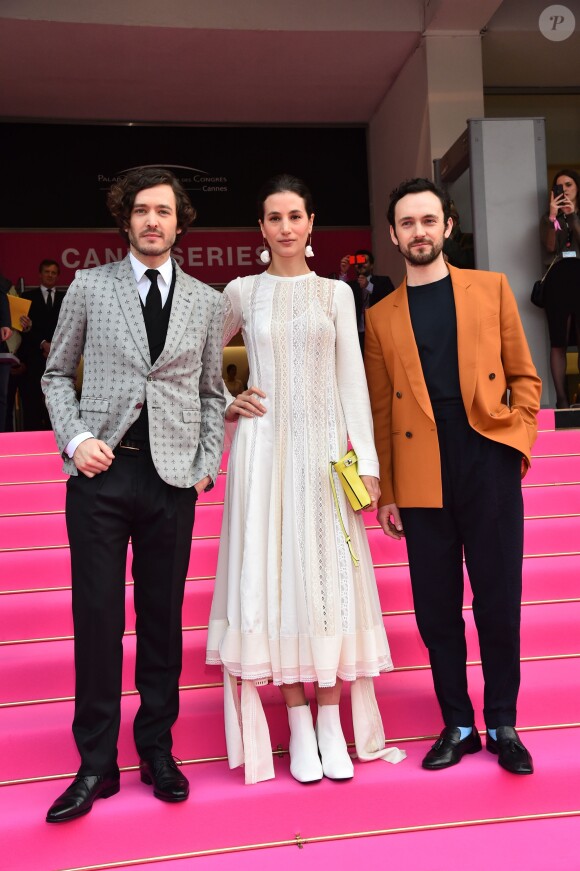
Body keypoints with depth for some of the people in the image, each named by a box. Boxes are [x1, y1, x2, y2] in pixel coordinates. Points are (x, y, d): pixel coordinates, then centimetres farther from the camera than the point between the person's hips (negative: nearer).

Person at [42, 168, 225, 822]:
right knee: (97, 615, 2)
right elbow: (56, 373, 11)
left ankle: (157, 750, 25)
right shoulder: (89, 286, 7)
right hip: (101, 471, -1)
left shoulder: (206, 302, 10)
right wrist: (74, 439, -4)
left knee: (163, 617, 8)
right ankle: (96, 764, 18)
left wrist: (207, 465, 3)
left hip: (172, 478, 1)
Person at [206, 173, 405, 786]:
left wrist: (367, 461, -3)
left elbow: (352, 378, 3)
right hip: (265, 447, 0)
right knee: (274, 573, 0)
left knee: (330, 575, 1)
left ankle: (330, 724, 13)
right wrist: (225, 406, 3)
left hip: (324, 448, 1)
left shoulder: (336, 294, 9)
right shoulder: (242, 293, 8)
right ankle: (298, 728, 11)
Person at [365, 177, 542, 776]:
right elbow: (380, 411, 8)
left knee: (498, 603, 5)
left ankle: (502, 724, 24)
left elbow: (524, 376, 10)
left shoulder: (491, 289, 9)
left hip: (490, 468, -1)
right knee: (436, 610, 7)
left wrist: (518, 437, -5)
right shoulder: (380, 317, 10)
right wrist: (386, 493, 4)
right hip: (422, 480, 1)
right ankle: (457, 725, 25)